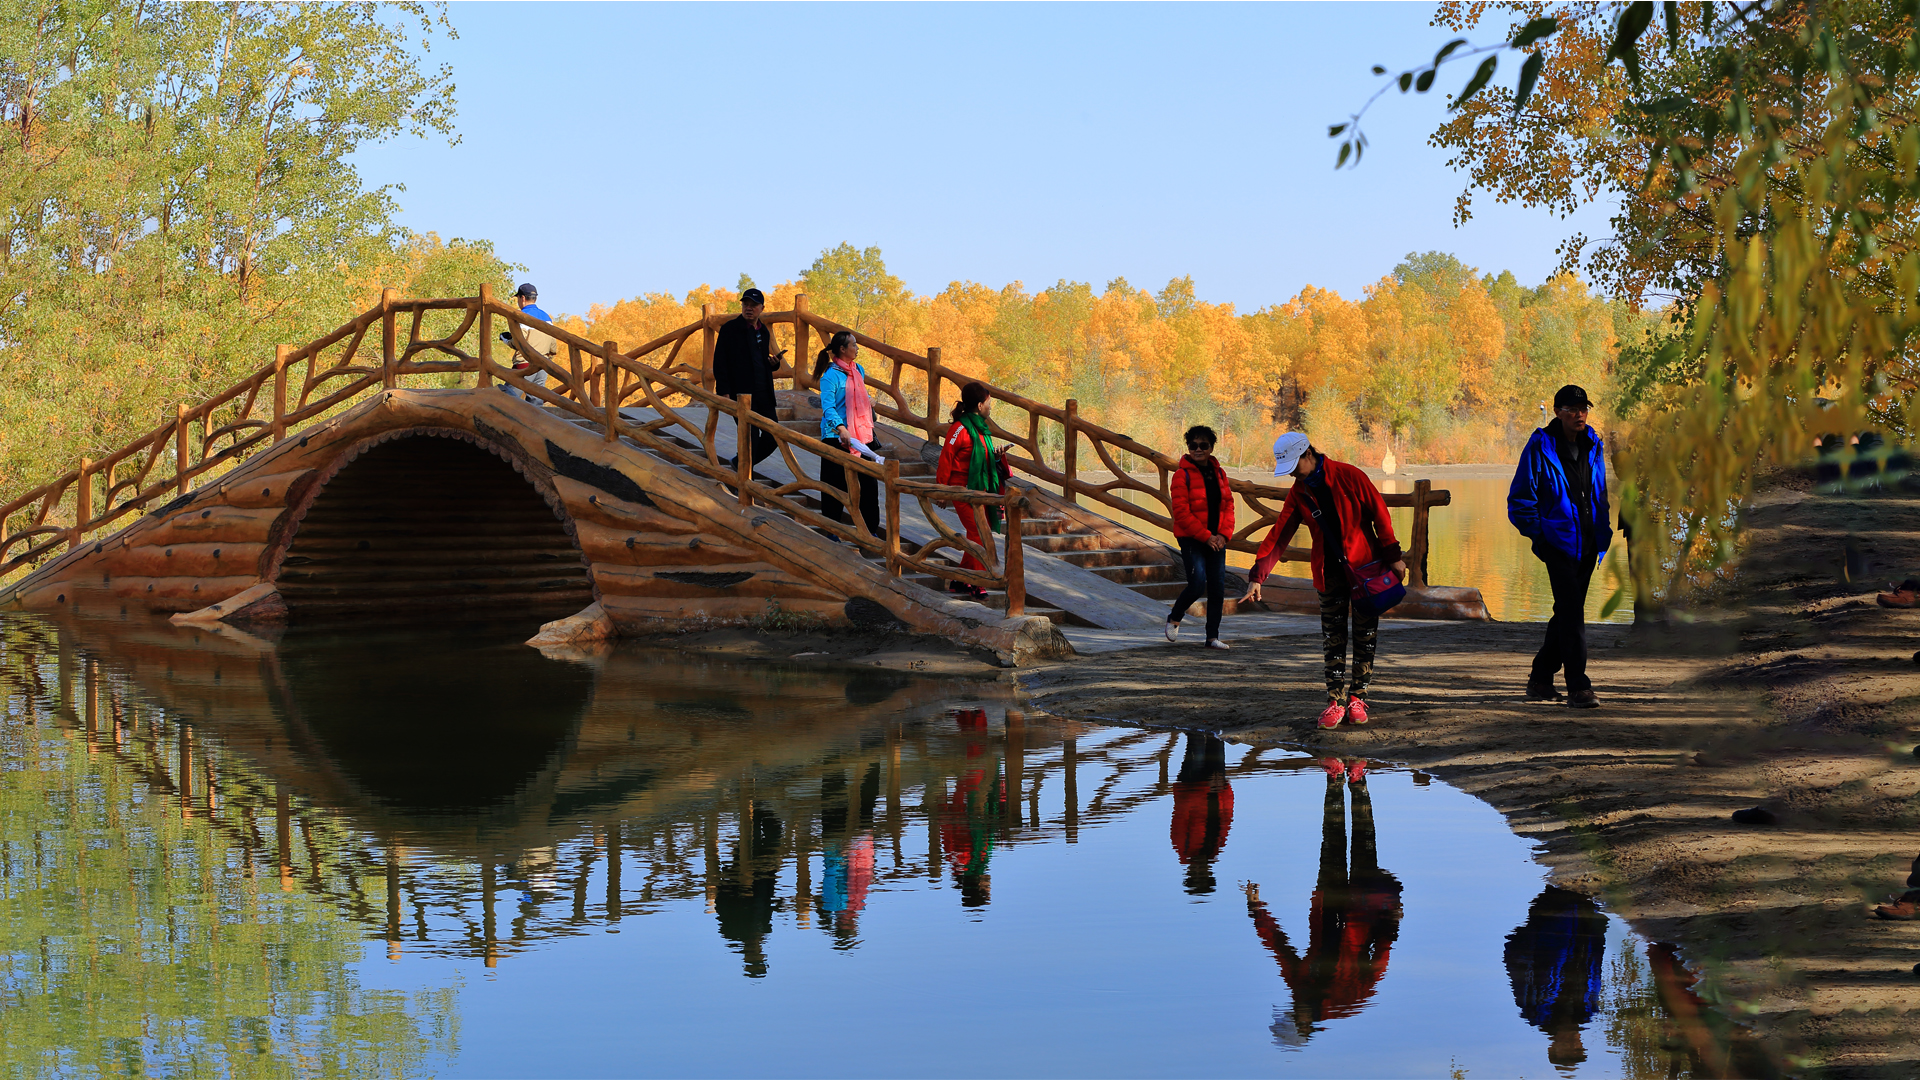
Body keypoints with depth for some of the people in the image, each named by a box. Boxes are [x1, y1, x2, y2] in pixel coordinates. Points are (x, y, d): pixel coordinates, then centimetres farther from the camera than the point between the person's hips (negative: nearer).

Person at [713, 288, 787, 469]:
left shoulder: (764, 331, 15)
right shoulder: (730, 329, -4)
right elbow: (719, 363, -8)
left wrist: (774, 363, 1)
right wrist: (723, 392, -16)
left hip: (763, 394, 6)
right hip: (741, 393, -6)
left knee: (773, 437, 5)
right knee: (750, 437, -6)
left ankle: (739, 463, 23)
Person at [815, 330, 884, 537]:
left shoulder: (858, 370, 11)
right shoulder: (831, 375, -13)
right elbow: (828, 407, -20)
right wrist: (841, 429, -30)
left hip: (860, 435, 7)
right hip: (835, 437, -7)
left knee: (869, 482, 5)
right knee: (835, 485, 1)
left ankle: (871, 529, 14)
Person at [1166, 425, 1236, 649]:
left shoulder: (1219, 473, 9)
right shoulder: (1182, 475, -8)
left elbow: (1228, 505, 10)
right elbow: (1181, 512, -13)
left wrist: (1224, 534, -5)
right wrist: (1205, 536, -15)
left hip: (1216, 539, 6)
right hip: (1191, 538, -5)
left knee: (1218, 588, 1)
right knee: (1197, 583, -15)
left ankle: (1213, 637, 8)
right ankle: (1174, 618, 12)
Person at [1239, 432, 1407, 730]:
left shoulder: (1348, 476, -11)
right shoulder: (1299, 492, 2)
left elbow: (1380, 513, -7)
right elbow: (1280, 534, 2)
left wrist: (1392, 556, -7)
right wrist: (1257, 576, -5)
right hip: (1330, 571, 3)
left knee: (1365, 635, 2)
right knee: (1333, 638, 2)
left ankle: (1357, 697, 11)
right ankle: (1334, 701, 4)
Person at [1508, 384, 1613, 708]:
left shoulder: (1593, 445, 10)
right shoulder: (1541, 447, -9)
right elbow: (1520, 499, -6)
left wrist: (1603, 532, 13)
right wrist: (1538, 536, -10)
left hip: (1588, 544, 7)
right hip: (1559, 543, -7)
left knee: (1568, 611, 13)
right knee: (1572, 612, -14)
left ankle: (1541, 678, 26)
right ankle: (1578, 687, -13)